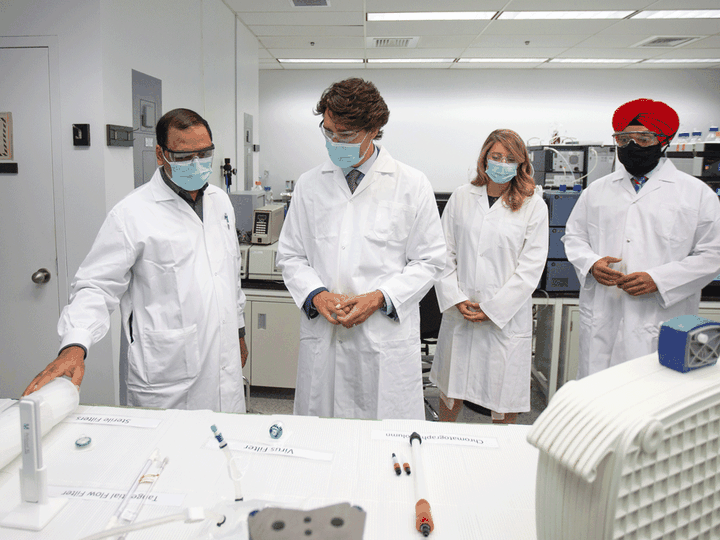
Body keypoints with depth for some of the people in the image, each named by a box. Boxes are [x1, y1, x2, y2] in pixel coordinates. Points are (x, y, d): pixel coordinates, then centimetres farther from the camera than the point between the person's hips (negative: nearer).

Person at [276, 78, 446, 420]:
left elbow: (429, 261, 2)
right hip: (321, 340, 3)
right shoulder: (309, 185, 9)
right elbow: (290, 256, 12)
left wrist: (379, 298, -11)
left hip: (386, 338, -2)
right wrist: (316, 295, -7)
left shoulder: (412, 185, 1)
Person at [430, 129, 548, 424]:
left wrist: (492, 308, -10)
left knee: (505, 393, 7)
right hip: (459, 312, 2)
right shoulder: (462, 197, 6)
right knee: (452, 385, 13)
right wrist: (456, 298, -6)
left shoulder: (534, 206, -1)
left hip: (507, 316, -1)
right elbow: (444, 252, 5)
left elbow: (531, 266, -5)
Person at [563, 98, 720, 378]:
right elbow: (574, 236, 17)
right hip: (601, 321, 3)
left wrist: (658, 279, -12)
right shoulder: (597, 190, 14)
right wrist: (591, 263, -5)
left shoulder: (696, 193, 5)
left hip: (660, 325, -2)